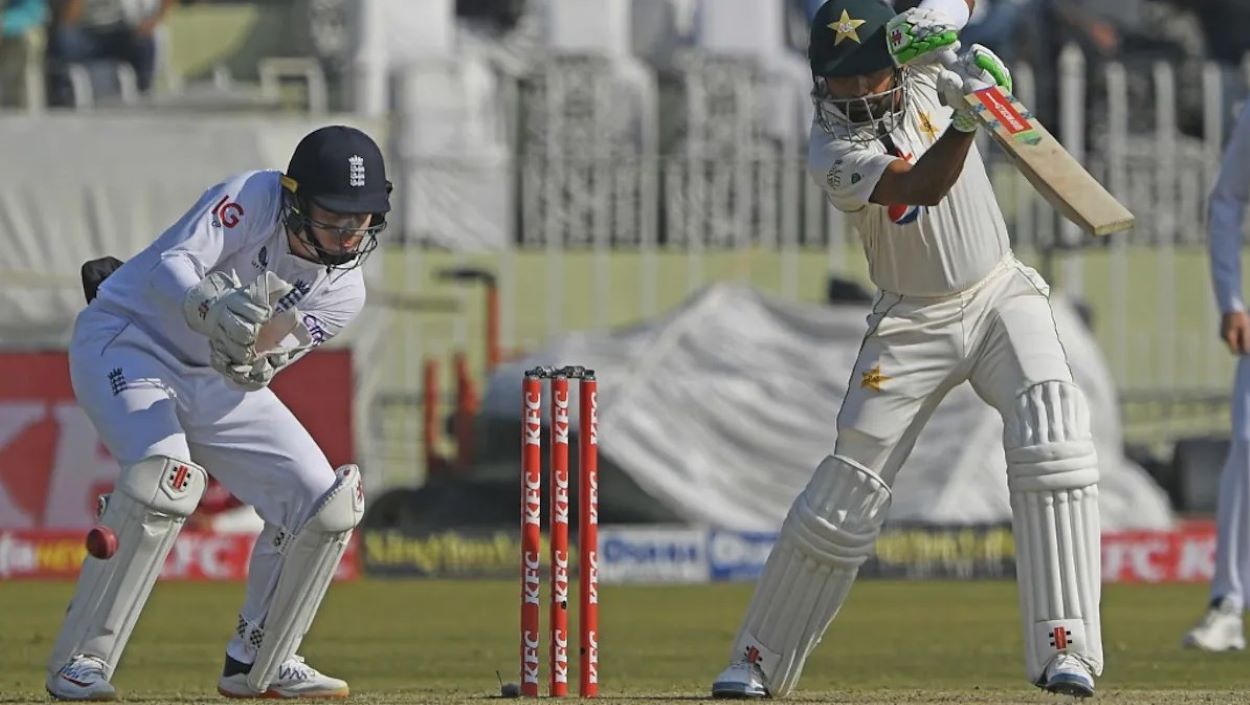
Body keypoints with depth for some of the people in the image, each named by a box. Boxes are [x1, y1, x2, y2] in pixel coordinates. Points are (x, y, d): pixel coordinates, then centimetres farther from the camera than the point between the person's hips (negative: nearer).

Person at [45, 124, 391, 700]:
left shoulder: (343, 294, -5)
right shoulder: (253, 200, -21)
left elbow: (255, 371, -12)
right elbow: (171, 265, -33)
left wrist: (250, 358, -36)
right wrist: (210, 307, -54)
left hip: (215, 380, 7)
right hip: (126, 341, -7)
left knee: (326, 502, -2)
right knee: (166, 475, -32)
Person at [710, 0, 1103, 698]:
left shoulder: (921, 66, -7)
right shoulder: (834, 150, -19)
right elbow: (925, 184, -32)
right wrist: (964, 120, -51)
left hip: (1001, 297, 2)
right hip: (914, 322, -2)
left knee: (1052, 442, -23)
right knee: (846, 490, -2)